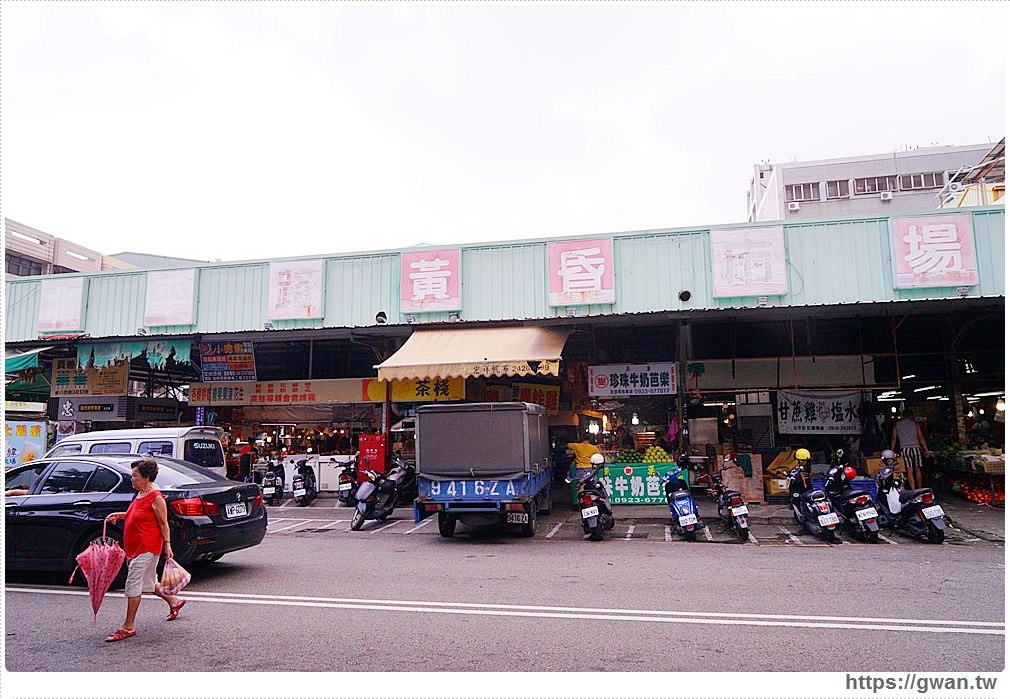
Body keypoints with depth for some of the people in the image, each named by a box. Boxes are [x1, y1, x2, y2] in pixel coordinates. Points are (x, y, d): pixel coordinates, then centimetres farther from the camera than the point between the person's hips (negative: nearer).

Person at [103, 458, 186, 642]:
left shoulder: (156, 498, -16)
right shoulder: (140, 494, 10)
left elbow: (163, 523, -13)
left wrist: (167, 544, -17)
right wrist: (119, 515, 12)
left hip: (147, 548, -10)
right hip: (134, 548, 10)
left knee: (133, 585, -7)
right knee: (147, 582, 19)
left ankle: (128, 627, 1)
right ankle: (174, 601, 36)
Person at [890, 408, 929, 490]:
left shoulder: (897, 425, 9)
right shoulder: (915, 424, 7)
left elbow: (894, 438, 7)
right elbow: (921, 437, 3)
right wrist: (926, 449, 6)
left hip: (904, 449, 0)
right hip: (915, 447, 0)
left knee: (909, 471, -1)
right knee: (918, 470, 12)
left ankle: (913, 490, -4)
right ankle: (919, 489, 18)